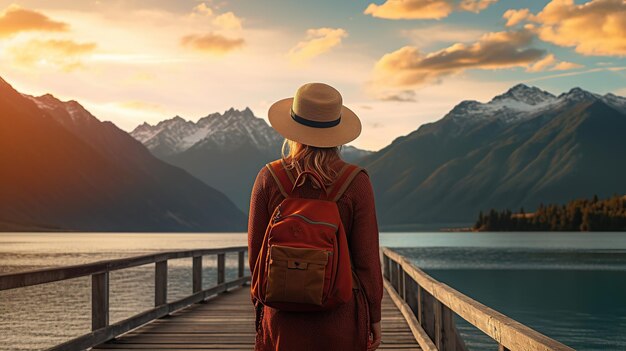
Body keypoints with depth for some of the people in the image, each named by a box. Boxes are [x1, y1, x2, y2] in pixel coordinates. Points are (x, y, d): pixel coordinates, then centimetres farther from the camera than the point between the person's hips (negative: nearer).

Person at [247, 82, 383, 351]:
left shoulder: (269, 179, -4)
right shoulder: (355, 182, -7)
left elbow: (256, 253, 1)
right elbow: (367, 257, -6)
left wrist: (260, 312, 13)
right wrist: (374, 317, 5)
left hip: (283, 318, 1)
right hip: (341, 316, -1)